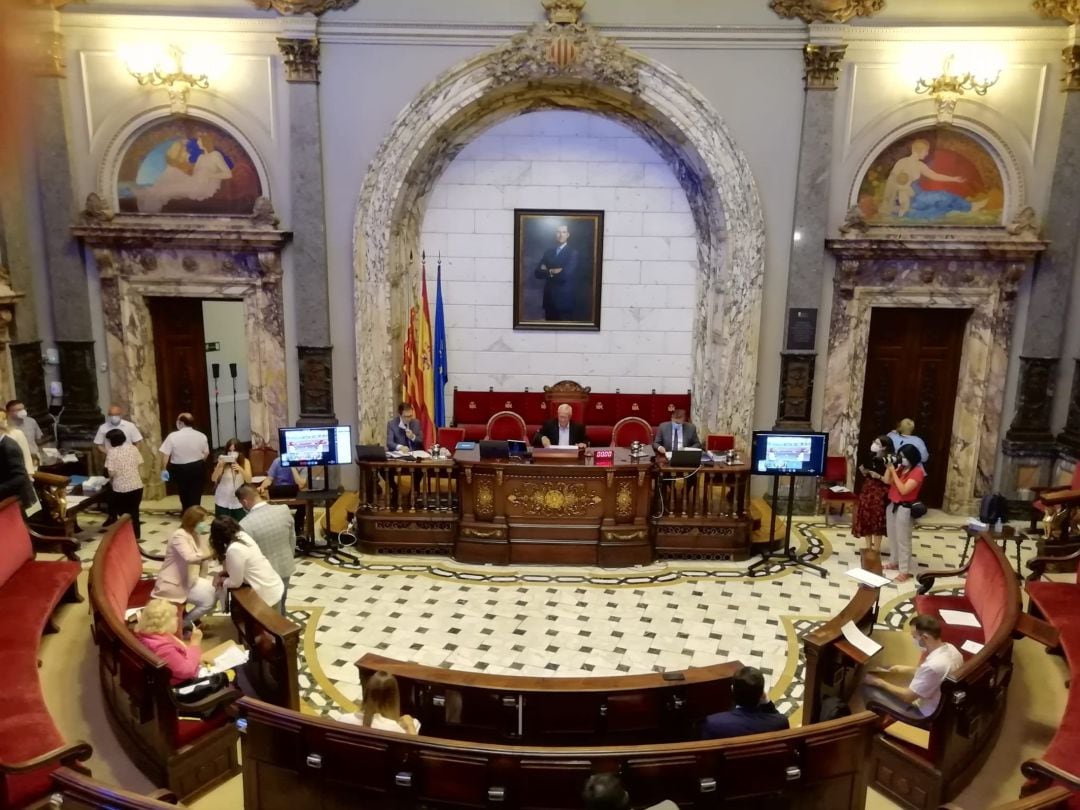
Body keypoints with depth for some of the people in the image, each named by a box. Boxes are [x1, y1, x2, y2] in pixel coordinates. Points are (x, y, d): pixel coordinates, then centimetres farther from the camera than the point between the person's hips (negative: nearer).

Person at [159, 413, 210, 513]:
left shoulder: (173, 436, -14)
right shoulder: (201, 436, -6)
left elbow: (165, 454, -13)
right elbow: (206, 453, 2)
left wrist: (164, 469, -3)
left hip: (179, 469, -1)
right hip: (198, 467, 1)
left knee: (183, 492, 18)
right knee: (195, 492, 11)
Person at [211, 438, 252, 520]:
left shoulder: (245, 462, -3)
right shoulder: (223, 462, -5)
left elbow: (249, 480, -12)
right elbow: (213, 479, -13)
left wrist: (240, 469, -29)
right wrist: (219, 465, -28)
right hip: (223, 502, 0)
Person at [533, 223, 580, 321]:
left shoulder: (573, 253, -5)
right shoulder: (548, 252, 12)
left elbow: (566, 274, -17)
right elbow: (537, 272, 5)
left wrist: (548, 272, -3)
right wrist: (552, 272, -12)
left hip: (565, 299, -5)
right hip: (549, 298, 5)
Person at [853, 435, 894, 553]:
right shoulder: (872, 458, 7)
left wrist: (878, 476, -27)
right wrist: (863, 470, -3)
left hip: (879, 494, -7)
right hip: (867, 491, 8)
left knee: (877, 520, 0)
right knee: (866, 518, 11)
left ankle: (876, 548, 11)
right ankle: (868, 546, 24)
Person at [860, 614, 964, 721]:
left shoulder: (933, 665, -36)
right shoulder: (951, 648, -9)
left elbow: (908, 696, -23)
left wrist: (879, 682, -11)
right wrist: (905, 669, 4)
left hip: (924, 712, -9)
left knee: (866, 689, -4)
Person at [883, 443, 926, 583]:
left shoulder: (917, 472, -16)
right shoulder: (901, 469, 8)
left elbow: (903, 490, -24)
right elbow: (886, 481, 6)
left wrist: (894, 472, -22)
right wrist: (889, 467, -5)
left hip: (904, 508, -8)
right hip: (892, 505, 8)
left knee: (903, 540, -3)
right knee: (892, 536, 18)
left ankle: (905, 571, 3)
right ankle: (894, 562, 32)